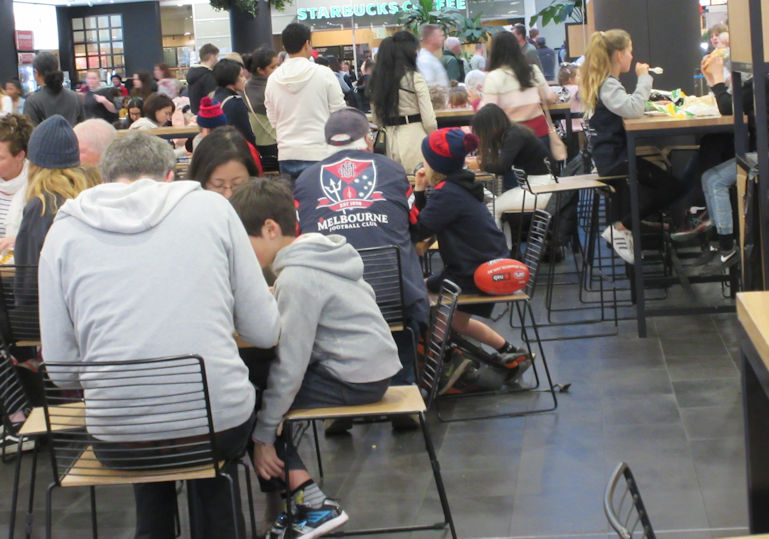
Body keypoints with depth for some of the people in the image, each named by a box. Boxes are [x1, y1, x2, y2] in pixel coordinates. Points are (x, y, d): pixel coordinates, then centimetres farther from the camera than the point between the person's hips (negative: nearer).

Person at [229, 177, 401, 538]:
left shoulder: (296, 278, -19)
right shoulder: (317, 254, 8)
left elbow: (290, 366, -21)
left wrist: (263, 435, -13)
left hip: (354, 379, -10)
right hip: (376, 365, 10)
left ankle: (311, 505, -4)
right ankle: (297, 498, 12)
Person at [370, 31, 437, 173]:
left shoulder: (377, 80, 5)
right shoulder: (415, 78, -10)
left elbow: (377, 119, 10)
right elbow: (428, 119, -11)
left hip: (391, 140, 5)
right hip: (415, 137, -5)